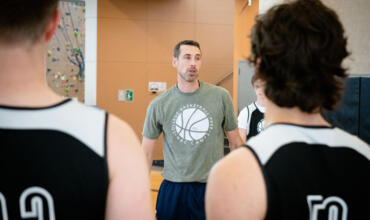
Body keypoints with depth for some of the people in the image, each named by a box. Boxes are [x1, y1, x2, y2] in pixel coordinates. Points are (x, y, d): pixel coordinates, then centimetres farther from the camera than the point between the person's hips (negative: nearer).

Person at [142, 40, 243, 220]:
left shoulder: (221, 96, -2)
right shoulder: (158, 105, -2)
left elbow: (235, 142, 6)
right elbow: (146, 152, 4)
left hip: (212, 186, 0)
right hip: (173, 189, 0)